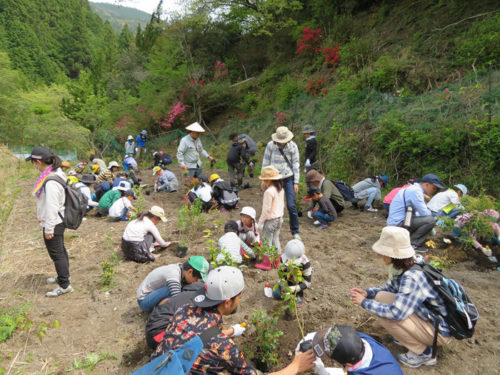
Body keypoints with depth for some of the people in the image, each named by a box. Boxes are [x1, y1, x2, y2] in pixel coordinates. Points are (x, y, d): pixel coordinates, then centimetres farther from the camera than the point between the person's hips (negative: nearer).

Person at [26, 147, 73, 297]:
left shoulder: (50, 182, -27)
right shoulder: (56, 172, 3)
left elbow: (51, 207, -25)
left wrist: (48, 229, -17)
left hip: (53, 223, -10)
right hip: (59, 221, 10)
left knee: (56, 253, 3)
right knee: (60, 250, 23)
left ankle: (65, 285, 15)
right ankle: (63, 276, 40)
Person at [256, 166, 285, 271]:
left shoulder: (269, 191, -22)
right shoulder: (281, 189, 4)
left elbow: (266, 209, -21)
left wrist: (261, 221, -12)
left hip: (270, 220, -8)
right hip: (279, 219, 8)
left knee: (267, 242, 3)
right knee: (276, 239, 18)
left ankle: (266, 264, 13)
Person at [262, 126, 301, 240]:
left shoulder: (293, 146, -6)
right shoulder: (270, 145, -6)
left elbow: (296, 164, -2)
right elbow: (265, 162, 4)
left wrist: (296, 182, -4)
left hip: (288, 179, -1)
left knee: (291, 206, -4)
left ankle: (295, 231, 13)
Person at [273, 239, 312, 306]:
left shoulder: (305, 262, -37)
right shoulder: (283, 258, -28)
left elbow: (307, 283, -31)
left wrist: (293, 289, -43)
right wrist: (283, 285, -37)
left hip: (301, 280, -2)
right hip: (289, 280, 2)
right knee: (276, 294, -8)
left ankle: (300, 294, -4)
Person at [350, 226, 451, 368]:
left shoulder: (412, 277, -33)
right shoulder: (403, 267, -6)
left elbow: (396, 313, -33)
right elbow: (389, 288, 11)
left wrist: (364, 302, -22)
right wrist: (367, 292, -6)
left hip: (439, 331, -8)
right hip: (427, 316, 8)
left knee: (385, 314, -22)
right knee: (382, 296, -2)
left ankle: (423, 353, -2)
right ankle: (410, 335, 12)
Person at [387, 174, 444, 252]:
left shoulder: (414, 189, 15)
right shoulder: (416, 191, -16)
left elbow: (421, 210, 23)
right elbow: (424, 213, -16)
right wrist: (433, 214, 5)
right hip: (398, 223, -10)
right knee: (431, 220, -17)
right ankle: (413, 244, -5)